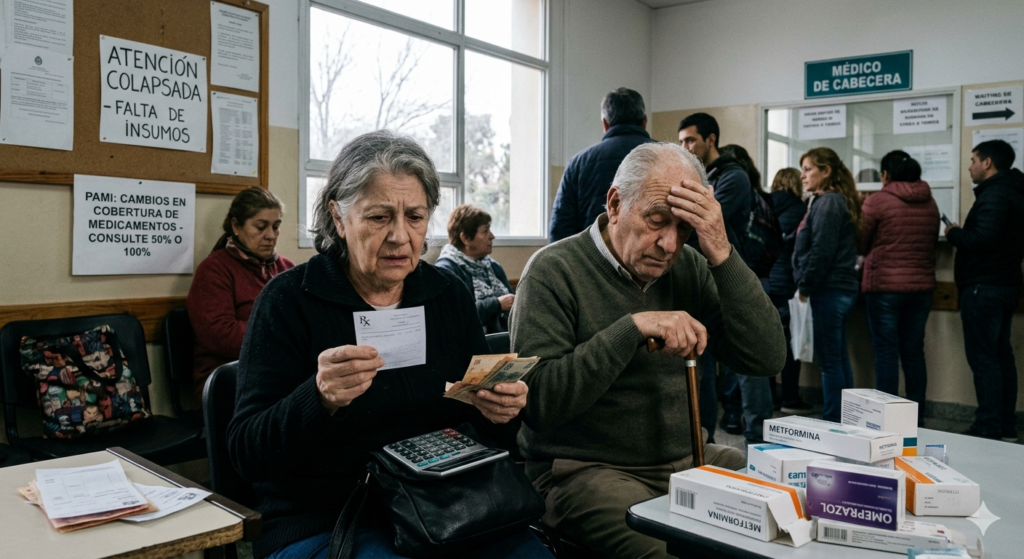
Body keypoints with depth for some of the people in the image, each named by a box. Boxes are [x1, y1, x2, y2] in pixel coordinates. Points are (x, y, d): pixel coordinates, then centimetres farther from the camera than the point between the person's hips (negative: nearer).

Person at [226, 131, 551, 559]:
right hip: (321, 520, -3)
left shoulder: (450, 295, 6)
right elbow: (245, 452, -10)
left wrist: (498, 407, -13)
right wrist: (321, 399, -29)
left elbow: (479, 412, 11)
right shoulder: (289, 300, -6)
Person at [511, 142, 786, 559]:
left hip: (685, 459, 6)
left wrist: (722, 255, -13)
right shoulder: (554, 271, -10)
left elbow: (767, 359, -4)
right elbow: (536, 401, -20)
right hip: (584, 471, -5)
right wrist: (632, 328, -27)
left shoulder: (689, 268, 5)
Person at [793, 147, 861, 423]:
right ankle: (845, 419, 22)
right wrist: (806, 284, 14)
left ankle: (833, 421, 1)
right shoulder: (835, 201, 17)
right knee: (839, 358, 14)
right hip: (840, 287, 10)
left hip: (829, 289, -10)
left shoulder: (828, 203, -13)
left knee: (829, 361, -5)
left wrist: (806, 285, -10)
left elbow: (821, 251, -19)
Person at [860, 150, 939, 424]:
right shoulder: (930, 203, 6)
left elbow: (861, 244, -3)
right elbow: (932, 244, 15)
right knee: (914, 352, 11)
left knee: (886, 353, 0)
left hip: (885, 287, -5)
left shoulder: (876, 201, -9)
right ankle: (917, 418, 18)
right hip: (922, 287, 5)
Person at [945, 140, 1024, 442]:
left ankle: (989, 430, -4)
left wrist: (954, 234, -8)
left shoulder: (995, 194, -14)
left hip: (983, 287, -10)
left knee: (983, 357, -7)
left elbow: (984, 238, -25)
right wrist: (961, 235, 10)